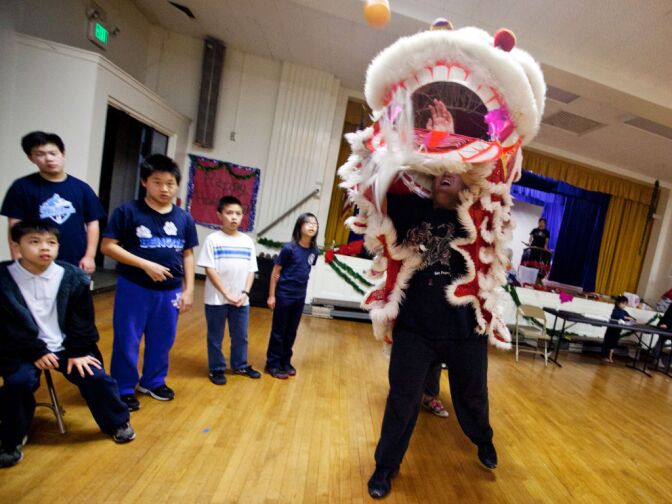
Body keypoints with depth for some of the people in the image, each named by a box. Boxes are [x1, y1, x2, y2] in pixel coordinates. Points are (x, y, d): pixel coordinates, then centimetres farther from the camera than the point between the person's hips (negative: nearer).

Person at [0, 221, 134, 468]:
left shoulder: (73, 277, -6)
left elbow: (82, 318, -1)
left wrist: (78, 352, -6)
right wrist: (36, 352, -14)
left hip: (64, 346, 0)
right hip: (21, 349, 0)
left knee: (96, 376, -13)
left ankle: (117, 423, 13)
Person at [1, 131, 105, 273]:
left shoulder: (82, 188, 3)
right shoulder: (22, 187, 0)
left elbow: (92, 223, 4)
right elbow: (15, 227, 0)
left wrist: (89, 256, -2)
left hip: (75, 265, 1)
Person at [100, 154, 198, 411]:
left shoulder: (184, 218, 2)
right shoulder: (128, 211, -8)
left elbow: (187, 254, 6)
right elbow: (108, 246, -9)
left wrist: (188, 289, 3)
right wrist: (146, 265, -19)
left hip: (170, 291, 4)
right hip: (134, 288, -3)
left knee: (162, 340, 16)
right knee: (127, 340, 9)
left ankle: (153, 382, 37)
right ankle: (124, 389, 29)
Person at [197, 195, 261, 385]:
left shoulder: (247, 241, 4)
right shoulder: (213, 239, -7)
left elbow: (251, 270, 5)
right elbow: (209, 270, -11)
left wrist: (245, 292, -7)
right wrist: (226, 294, -15)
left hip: (241, 300, 4)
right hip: (216, 299, -3)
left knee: (241, 335, 17)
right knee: (215, 337, 11)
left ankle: (240, 365, 37)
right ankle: (216, 369, 30)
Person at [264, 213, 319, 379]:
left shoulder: (314, 251, -2)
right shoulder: (289, 248, -16)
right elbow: (275, 272, -10)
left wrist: (301, 290, 12)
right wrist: (271, 295, -9)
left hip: (300, 297, 5)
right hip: (284, 295, -5)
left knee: (291, 332, 16)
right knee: (279, 331, 8)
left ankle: (285, 362, 32)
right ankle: (273, 364, 23)